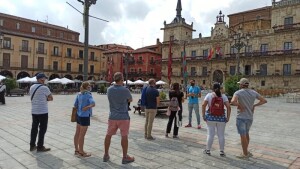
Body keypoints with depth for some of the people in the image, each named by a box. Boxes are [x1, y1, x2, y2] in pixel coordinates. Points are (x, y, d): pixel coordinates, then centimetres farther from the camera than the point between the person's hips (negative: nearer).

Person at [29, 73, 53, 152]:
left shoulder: (32, 87, 7)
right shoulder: (44, 88, -15)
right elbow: (51, 98, -8)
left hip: (34, 111, 7)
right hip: (43, 112, -7)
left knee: (34, 128, 14)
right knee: (42, 129, 2)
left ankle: (32, 145, 22)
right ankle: (40, 147, 8)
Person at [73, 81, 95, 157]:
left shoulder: (79, 94, 5)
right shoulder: (88, 95, -15)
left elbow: (75, 105, 9)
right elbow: (93, 104, -31)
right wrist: (87, 107, -16)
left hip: (79, 115, 8)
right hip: (85, 117, -8)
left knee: (77, 133, 15)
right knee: (82, 135, 2)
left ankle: (77, 150, 28)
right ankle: (81, 152, 13)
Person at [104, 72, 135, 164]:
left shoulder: (109, 89, -1)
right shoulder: (125, 90, -16)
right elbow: (130, 100, 1)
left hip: (112, 116, 5)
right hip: (123, 116, -4)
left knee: (108, 135, 14)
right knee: (124, 136, 4)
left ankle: (106, 155, 25)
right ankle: (125, 157, 13)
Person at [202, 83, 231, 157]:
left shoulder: (209, 95, 0)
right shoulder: (223, 96, 3)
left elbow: (203, 105, -10)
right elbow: (228, 107, -5)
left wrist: (203, 115, -4)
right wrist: (228, 117, 0)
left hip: (210, 117, -1)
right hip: (221, 118, 1)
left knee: (210, 134, 6)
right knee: (221, 135, 9)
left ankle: (208, 150, 16)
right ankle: (222, 151, 17)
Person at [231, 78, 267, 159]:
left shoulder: (238, 92, -14)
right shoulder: (253, 92, 4)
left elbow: (232, 102, -32)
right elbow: (264, 100, 8)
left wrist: (239, 105, -14)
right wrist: (254, 105, 7)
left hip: (241, 117, -6)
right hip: (250, 117, 6)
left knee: (243, 136, 4)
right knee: (246, 134, 23)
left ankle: (245, 154, 15)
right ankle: (246, 151, 32)